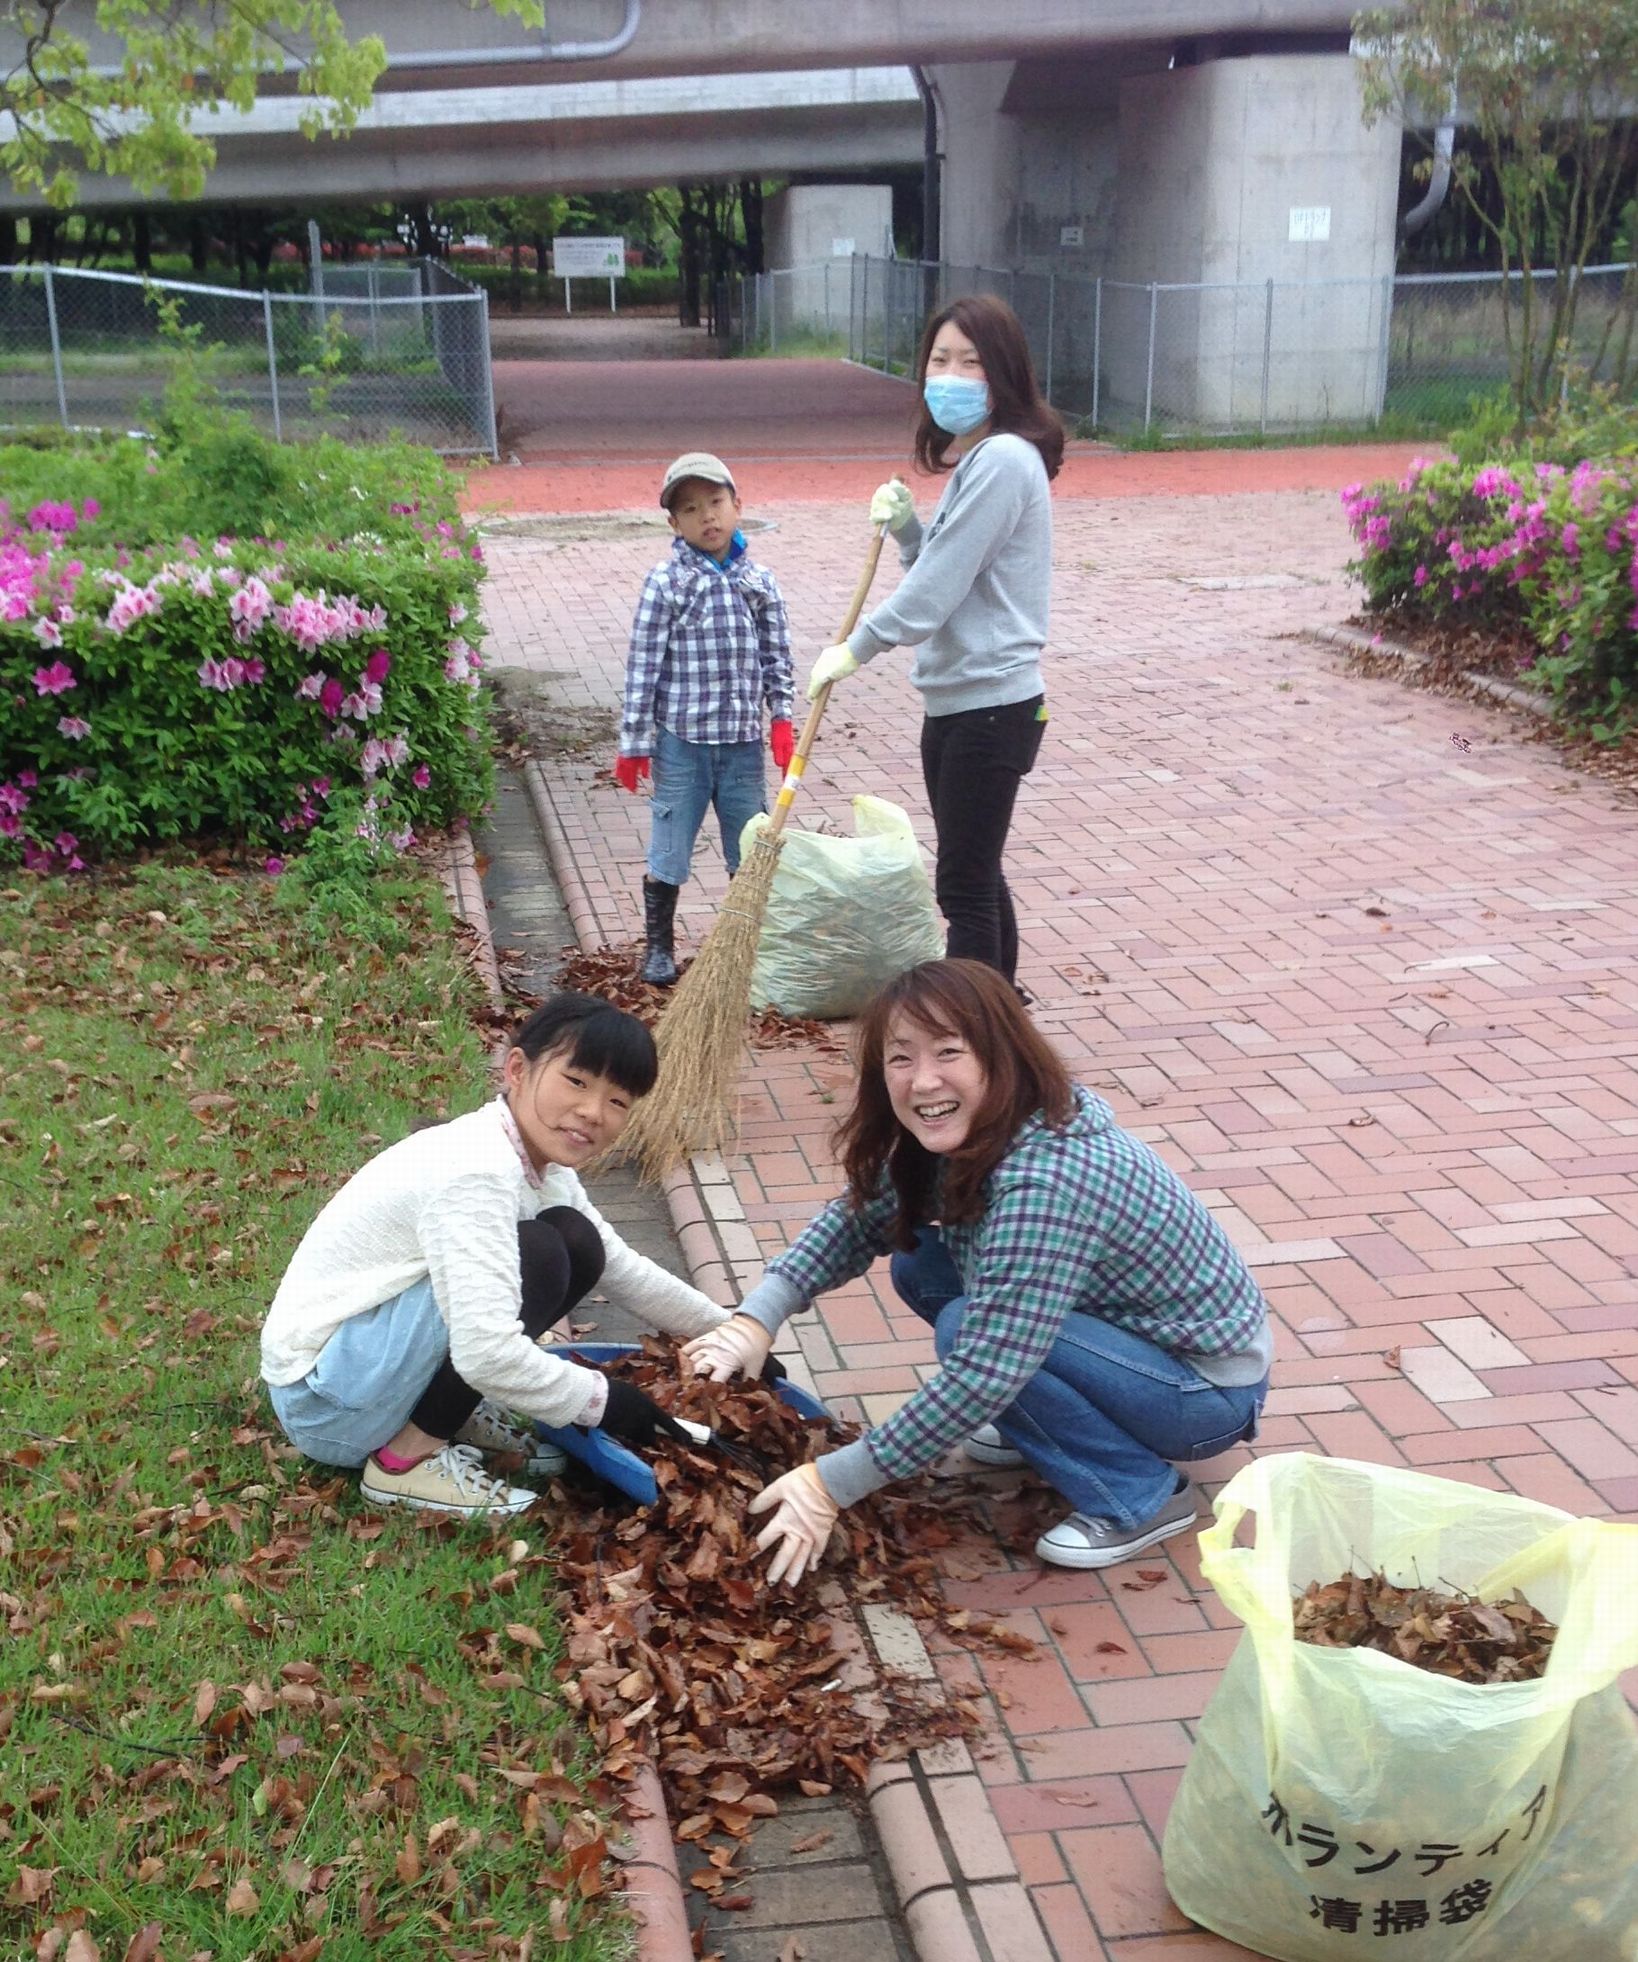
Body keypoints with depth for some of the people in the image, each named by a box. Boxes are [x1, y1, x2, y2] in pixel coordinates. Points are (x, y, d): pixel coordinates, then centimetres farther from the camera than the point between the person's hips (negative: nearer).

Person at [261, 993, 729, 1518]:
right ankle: (407, 1458, -12)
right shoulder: (477, 1172, -27)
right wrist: (602, 1398, -21)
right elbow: (488, 1354, -34)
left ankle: (456, 1415, 7)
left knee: (577, 1243, 0)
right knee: (536, 1258, -24)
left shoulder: (542, 1168, 2)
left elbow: (624, 1270, 18)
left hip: (367, 1345, 9)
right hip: (321, 1396, -9)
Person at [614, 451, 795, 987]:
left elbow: (777, 656, 9)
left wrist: (781, 719, 1)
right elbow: (643, 663, -7)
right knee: (668, 848, 6)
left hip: (743, 740, 3)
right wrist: (633, 742, -8)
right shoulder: (666, 582, -7)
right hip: (681, 739, -3)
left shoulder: (759, 582, 4)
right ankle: (659, 945, 22)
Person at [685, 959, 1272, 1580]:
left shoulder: (1045, 1183, -34)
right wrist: (756, 1318, -14)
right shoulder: (966, 1134, -8)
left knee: (969, 1330, -26)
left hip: (1209, 1389, -8)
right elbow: (857, 1218, 2)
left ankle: (1139, 1497, -8)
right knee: (918, 1263, -1)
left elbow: (984, 1374, -35)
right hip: (1129, 1332, 8)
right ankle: (1045, 1429, 14)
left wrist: (831, 1484, -28)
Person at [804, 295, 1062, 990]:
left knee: (964, 886, -4)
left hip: (989, 705, -10)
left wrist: (856, 647, -11)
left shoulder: (1003, 460, -18)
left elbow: (938, 587, -20)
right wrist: (905, 525, 2)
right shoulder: (974, 457, 14)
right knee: (976, 879, 19)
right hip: (957, 700, 10)